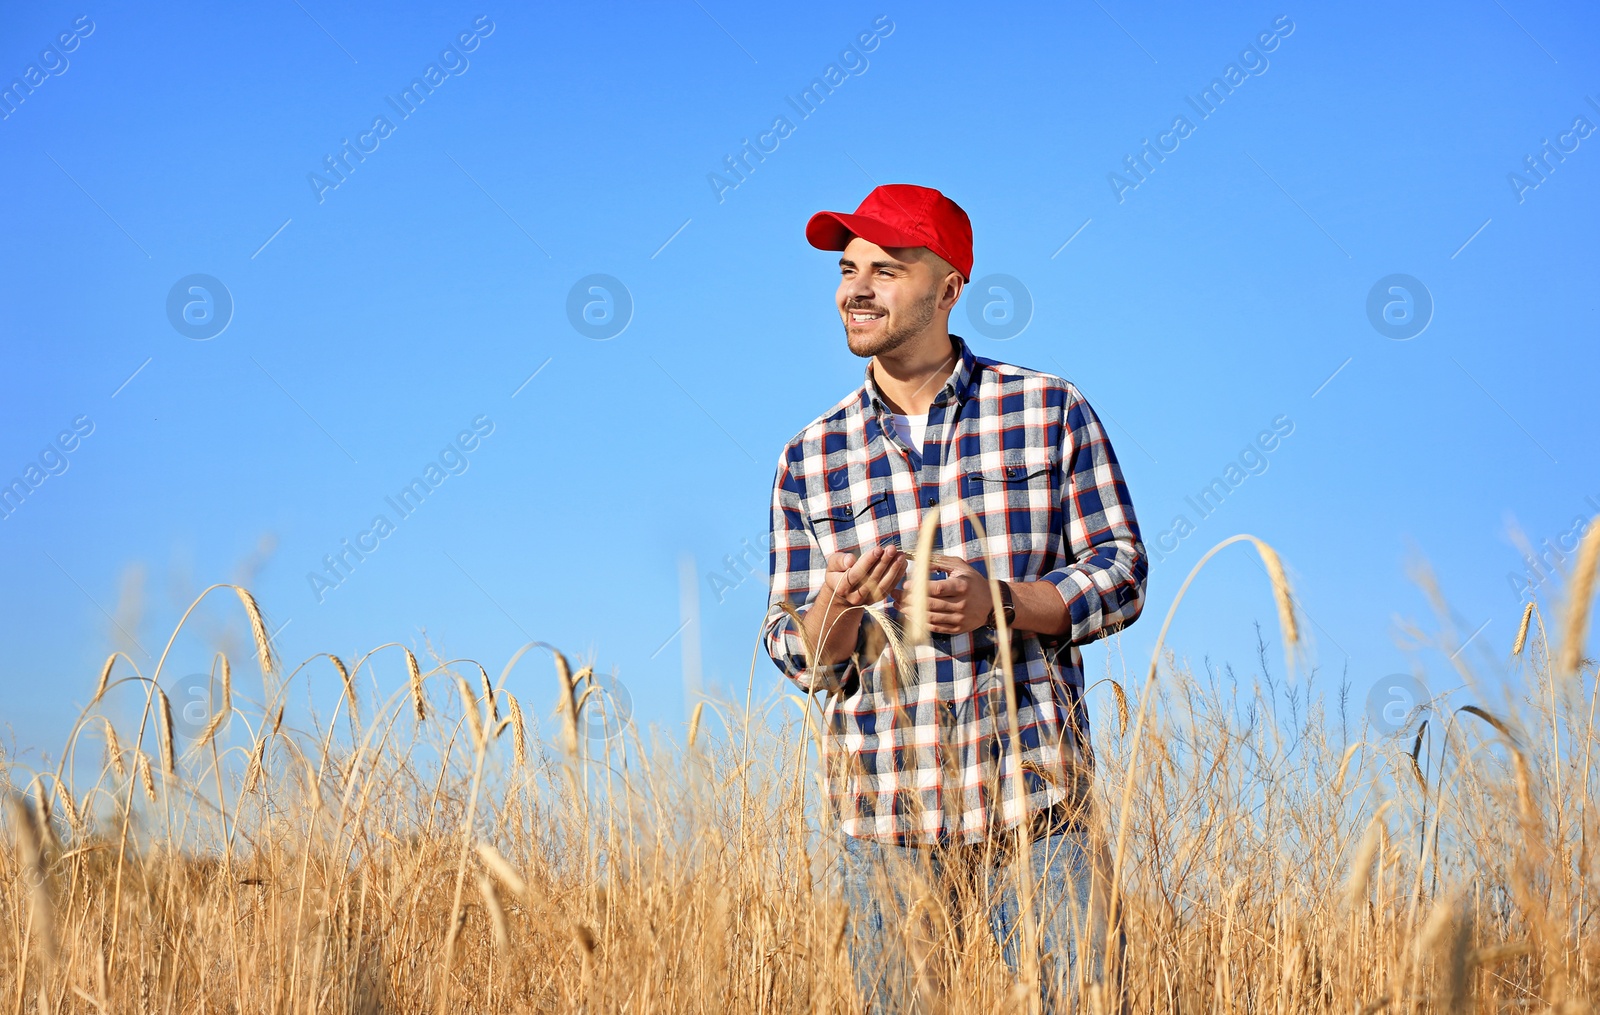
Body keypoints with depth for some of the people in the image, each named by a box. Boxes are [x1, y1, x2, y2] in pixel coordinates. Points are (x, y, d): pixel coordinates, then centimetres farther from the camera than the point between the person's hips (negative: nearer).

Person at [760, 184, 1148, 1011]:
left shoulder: (1050, 413, 3)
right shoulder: (811, 458, 7)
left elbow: (1121, 574, 2)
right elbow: (795, 653, 7)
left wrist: (999, 603, -15)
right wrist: (837, 608, -16)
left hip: (1035, 798, -1)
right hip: (884, 813, 2)